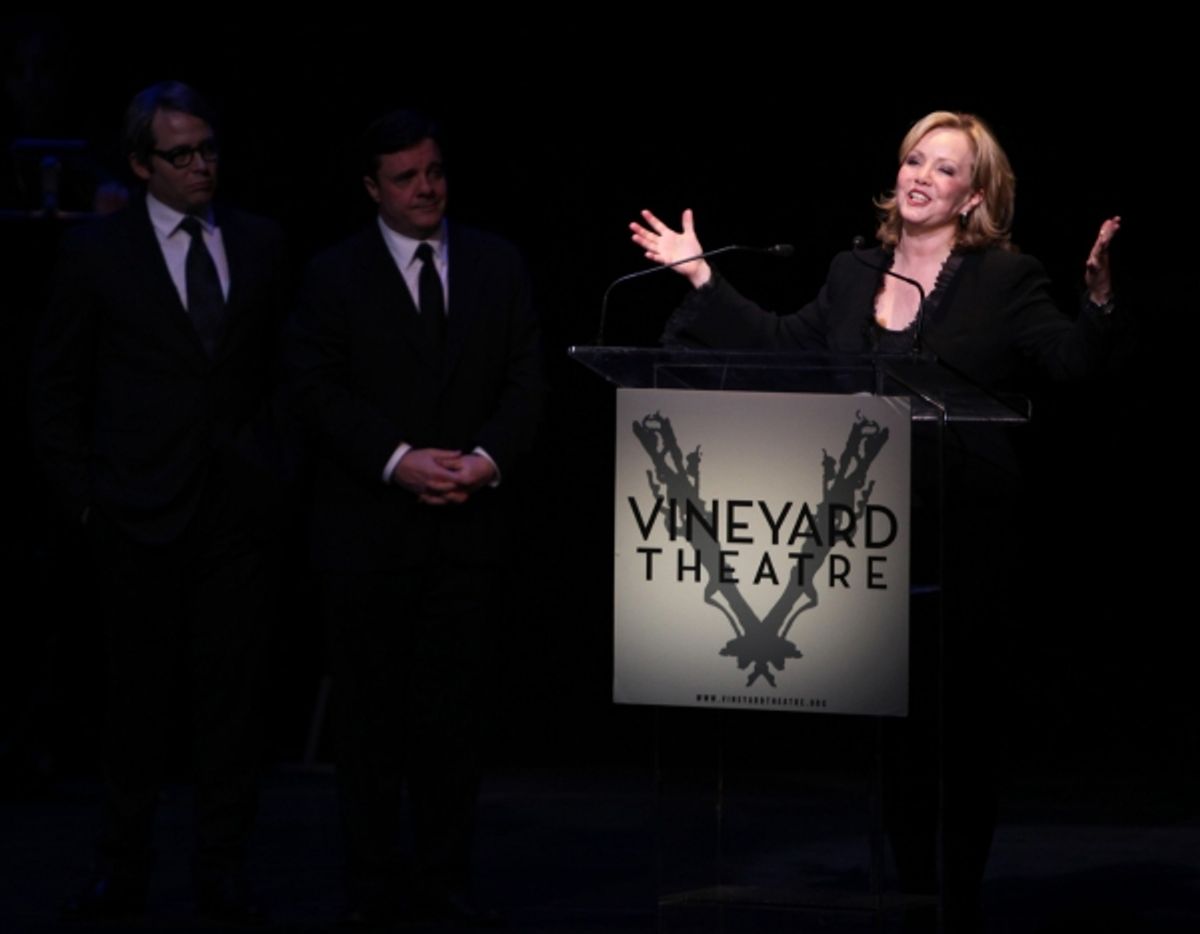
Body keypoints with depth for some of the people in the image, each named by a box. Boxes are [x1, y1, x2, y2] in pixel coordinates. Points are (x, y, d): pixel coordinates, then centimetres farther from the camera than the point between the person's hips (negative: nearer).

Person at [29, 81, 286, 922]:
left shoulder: (261, 245, 8)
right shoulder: (97, 254, 1)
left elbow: (281, 367, 13)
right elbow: (54, 387, 5)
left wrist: (279, 467, 3)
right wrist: (80, 495, -1)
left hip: (240, 506, 2)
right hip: (141, 508, -2)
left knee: (233, 694, 2)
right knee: (139, 696, 4)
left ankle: (225, 871, 9)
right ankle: (123, 869, 12)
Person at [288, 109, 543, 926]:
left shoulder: (499, 266, 9)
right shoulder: (336, 276, 2)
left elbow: (526, 378, 5)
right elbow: (319, 390, -5)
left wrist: (488, 458, -11)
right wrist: (399, 461, -16)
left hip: (469, 522, 2)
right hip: (369, 524, -2)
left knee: (456, 707, 1)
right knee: (373, 711, 3)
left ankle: (445, 880, 8)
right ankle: (372, 886, 9)